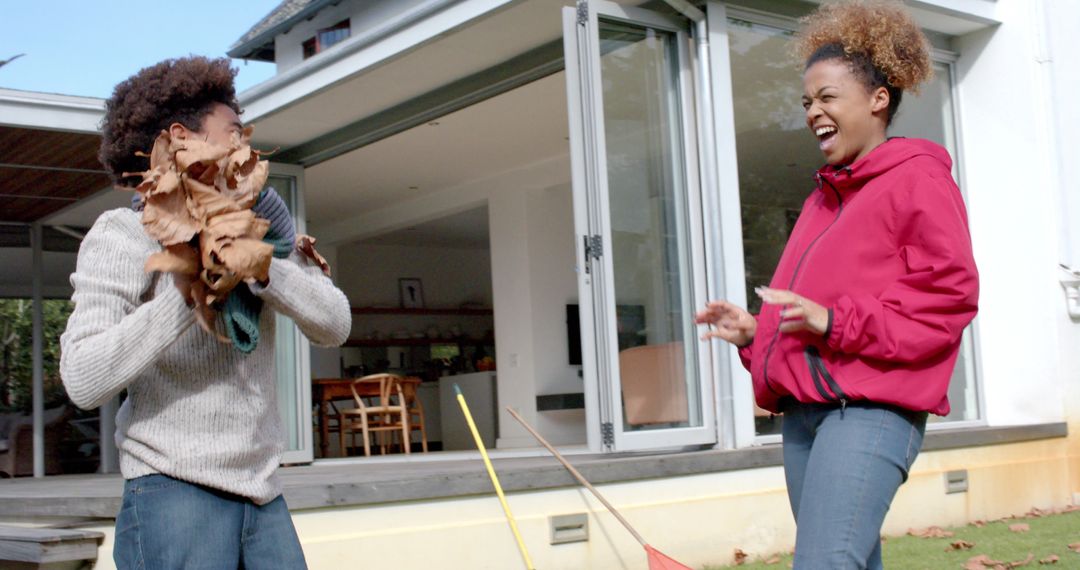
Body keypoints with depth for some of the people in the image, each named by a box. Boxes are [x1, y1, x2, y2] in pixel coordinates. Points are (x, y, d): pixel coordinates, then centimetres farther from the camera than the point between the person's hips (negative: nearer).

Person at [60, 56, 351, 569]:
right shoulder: (126, 231, -3)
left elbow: (334, 324, 1)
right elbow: (83, 380, -15)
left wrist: (260, 268, -14)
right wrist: (185, 293, -22)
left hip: (261, 492, 6)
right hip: (174, 490, -5)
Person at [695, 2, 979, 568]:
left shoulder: (919, 181, -1)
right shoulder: (823, 198, 24)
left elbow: (950, 297, -12)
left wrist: (834, 322, -19)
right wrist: (753, 332, 10)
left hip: (871, 409, -8)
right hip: (803, 410, 8)